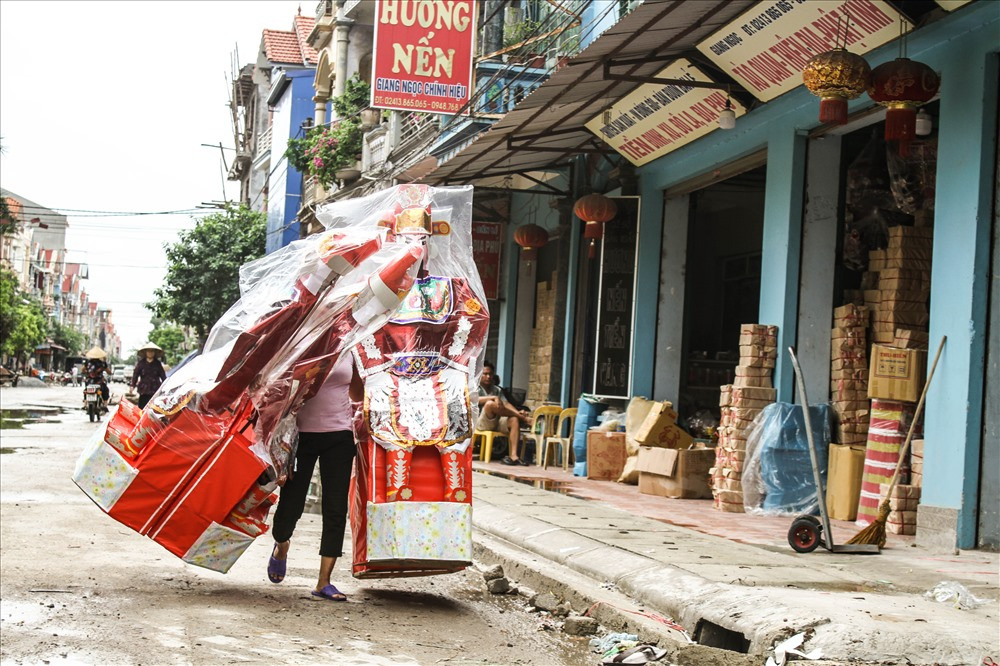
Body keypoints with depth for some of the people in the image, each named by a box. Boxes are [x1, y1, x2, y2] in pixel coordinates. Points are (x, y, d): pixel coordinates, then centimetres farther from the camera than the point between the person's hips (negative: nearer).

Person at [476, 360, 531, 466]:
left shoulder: (497, 389, 22)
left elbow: (506, 404, 8)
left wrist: (518, 412, -12)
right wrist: (494, 398, -28)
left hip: (497, 422, 5)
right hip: (481, 422, -5)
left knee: (514, 420, -26)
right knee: (490, 403, -33)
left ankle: (513, 455, -37)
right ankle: (522, 417, -20)